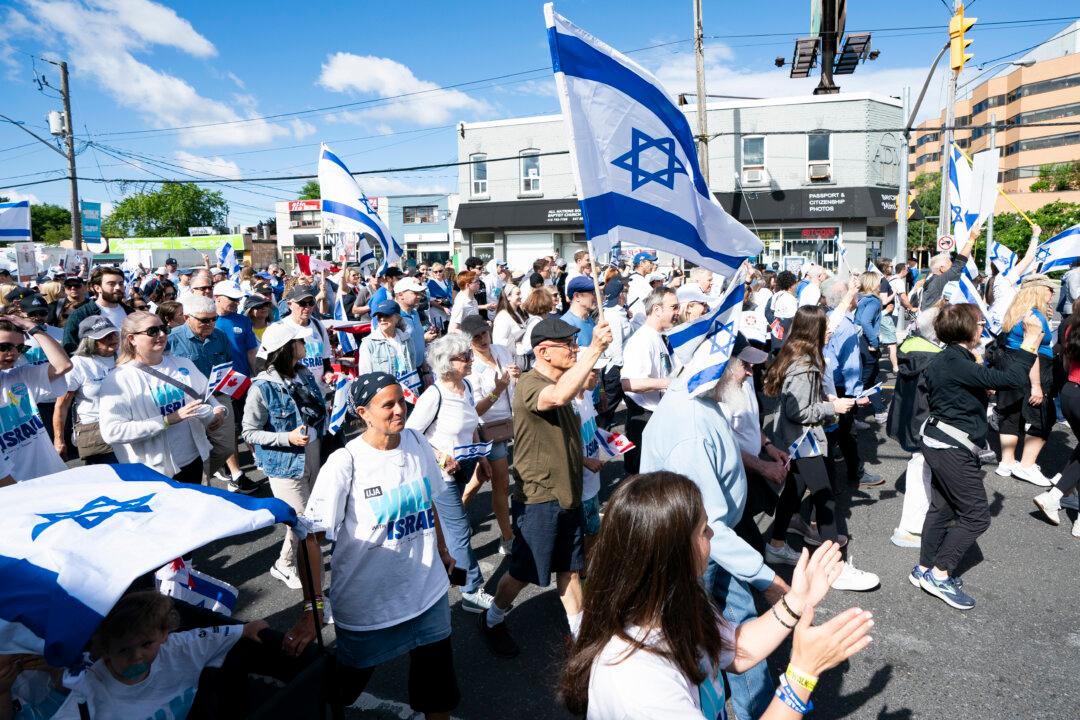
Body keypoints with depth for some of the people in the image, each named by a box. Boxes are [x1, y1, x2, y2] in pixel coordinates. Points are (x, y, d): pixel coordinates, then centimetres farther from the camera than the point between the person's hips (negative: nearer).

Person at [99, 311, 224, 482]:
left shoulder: (183, 364, 5)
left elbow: (206, 395, 16)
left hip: (194, 460, 5)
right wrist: (169, 419, -24)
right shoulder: (118, 380, -11)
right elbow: (111, 432, -20)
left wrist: (218, 411, -8)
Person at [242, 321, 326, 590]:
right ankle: (284, 565, 27)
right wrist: (288, 438, -23)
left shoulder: (305, 376, 1)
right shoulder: (262, 388, -19)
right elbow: (248, 433, -13)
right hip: (284, 463, -6)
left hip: (312, 457, 6)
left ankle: (298, 553, 40)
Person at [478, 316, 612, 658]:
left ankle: (579, 629, 32)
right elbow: (558, 396, -46)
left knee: (570, 567, 17)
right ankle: (492, 620, 32)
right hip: (538, 498, -8)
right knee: (524, 572, 8)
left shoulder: (560, 382, 9)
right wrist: (595, 350, -48)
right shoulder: (529, 384, -21)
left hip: (568, 493, 8)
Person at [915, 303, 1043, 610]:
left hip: (940, 444, 10)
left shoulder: (943, 361, 9)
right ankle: (940, 575, 2)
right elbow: (1009, 379, -27)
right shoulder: (958, 364, -23)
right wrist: (1030, 342, -19)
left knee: (942, 508, 16)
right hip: (954, 449, -10)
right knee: (976, 516, -1)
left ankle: (924, 569, 24)